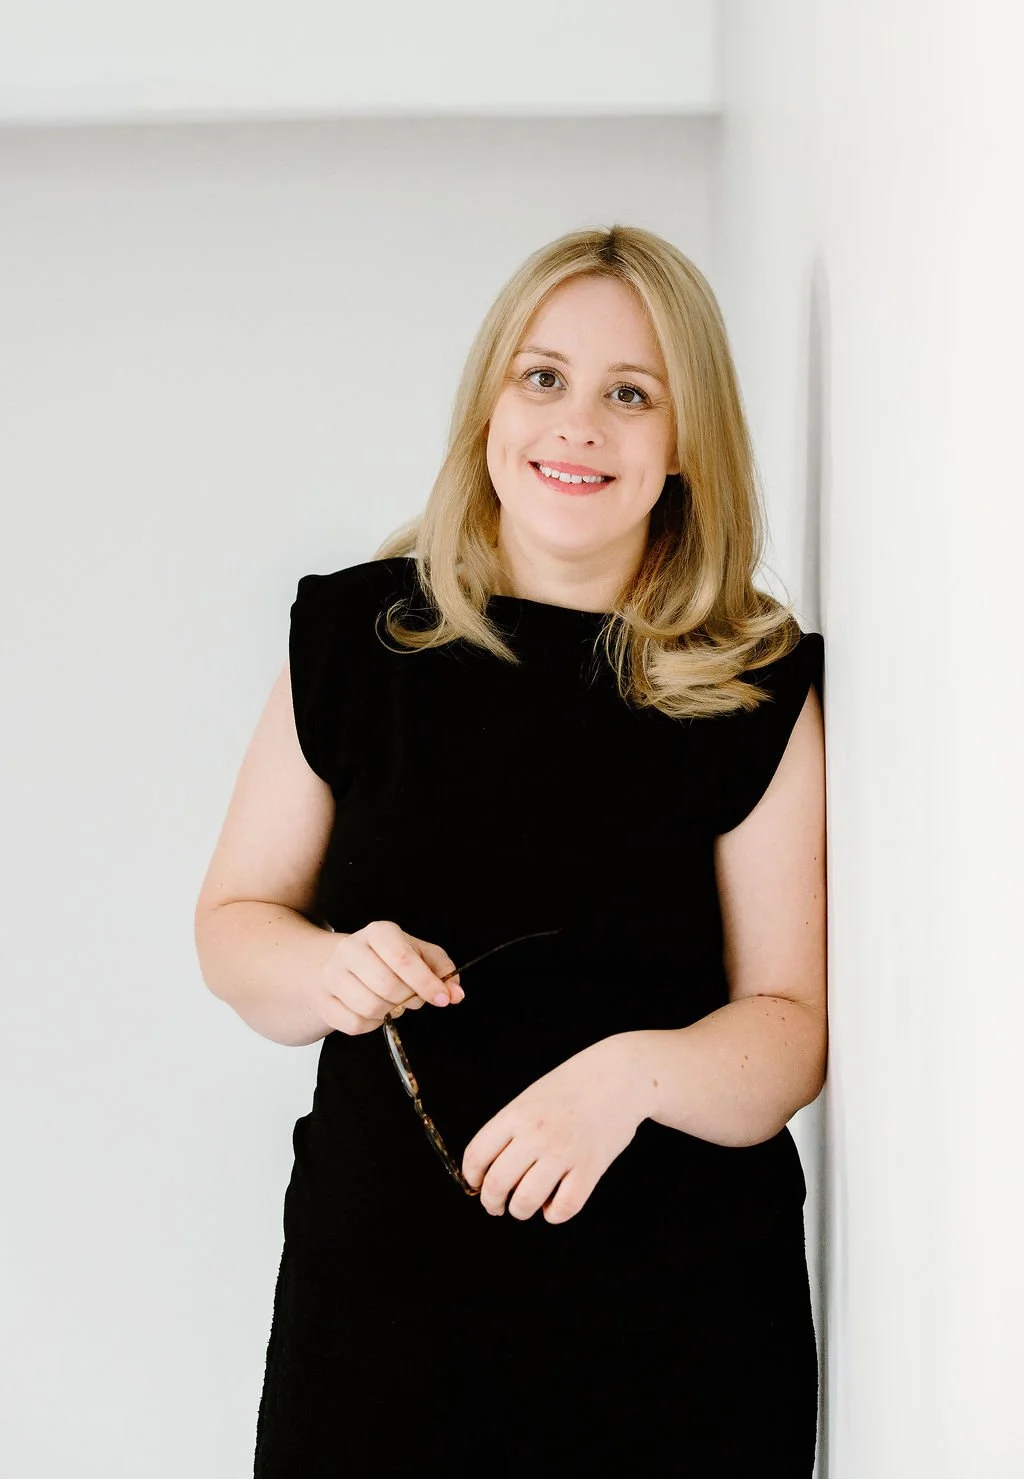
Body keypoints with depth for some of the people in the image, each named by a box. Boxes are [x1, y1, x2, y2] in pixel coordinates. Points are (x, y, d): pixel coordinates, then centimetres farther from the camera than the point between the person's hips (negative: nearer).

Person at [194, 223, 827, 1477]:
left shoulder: (757, 690, -3)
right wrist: (331, 973, -15)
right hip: (381, 1287, 1)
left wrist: (637, 1070, -25)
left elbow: (793, 1021, -5)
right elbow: (233, 923, 7)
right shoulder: (356, 636, 1)